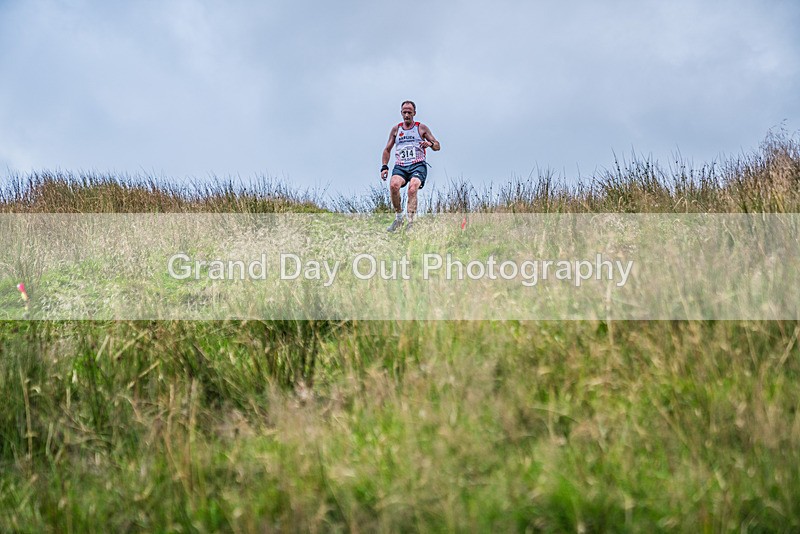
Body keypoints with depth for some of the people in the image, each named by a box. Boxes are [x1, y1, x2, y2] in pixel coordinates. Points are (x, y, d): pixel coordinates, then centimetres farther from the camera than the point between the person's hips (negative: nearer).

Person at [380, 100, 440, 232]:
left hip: (418, 165, -2)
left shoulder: (421, 128, 12)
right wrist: (384, 167, 8)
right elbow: (387, 150, 23)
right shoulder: (396, 129, 18)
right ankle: (398, 217, -15)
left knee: (412, 189, -29)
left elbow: (438, 146, 11)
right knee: (394, 185, -30)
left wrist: (430, 144, -13)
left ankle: (410, 224, -30)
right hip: (400, 166, 2)